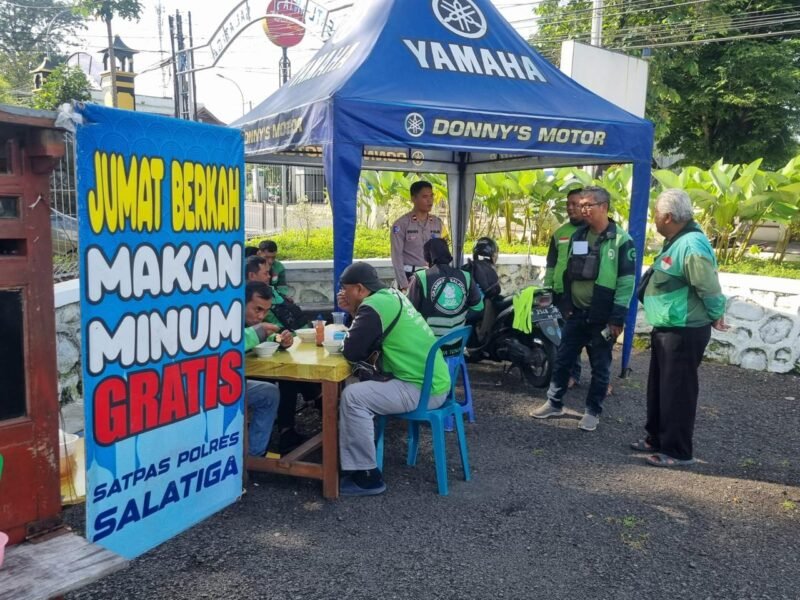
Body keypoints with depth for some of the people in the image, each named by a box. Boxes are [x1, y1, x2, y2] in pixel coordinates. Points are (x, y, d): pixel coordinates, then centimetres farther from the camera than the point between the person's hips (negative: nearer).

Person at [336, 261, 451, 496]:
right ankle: (358, 456, 26)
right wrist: (353, 312, 10)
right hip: (433, 381, 10)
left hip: (422, 389, -10)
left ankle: (366, 477, -8)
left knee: (353, 397, -15)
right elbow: (367, 340, 20)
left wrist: (347, 338, 4)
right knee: (362, 385, 19)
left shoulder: (374, 306, -16)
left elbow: (352, 352, -17)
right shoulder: (392, 296, 12)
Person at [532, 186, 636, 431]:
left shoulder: (621, 240, -11)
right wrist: (567, 305, 12)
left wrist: (617, 318, -15)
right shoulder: (577, 235, 8)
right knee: (562, 360, 11)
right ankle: (554, 403, 25)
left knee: (600, 367, 8)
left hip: (602, 317, -5)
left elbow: (626, 282, -13)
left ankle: (593, 411, 21)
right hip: (576, 313, 5)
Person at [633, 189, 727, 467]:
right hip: (667, 329, 10)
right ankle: (656, 439, 33)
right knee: (659, 388, 19)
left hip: (684, 332, -10)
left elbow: (709, 288, -20)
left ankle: (678, 451, 12)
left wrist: (716, 316, -5)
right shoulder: (676, 242, 11)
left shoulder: (692, 245, -23)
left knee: (677, 392, 0)